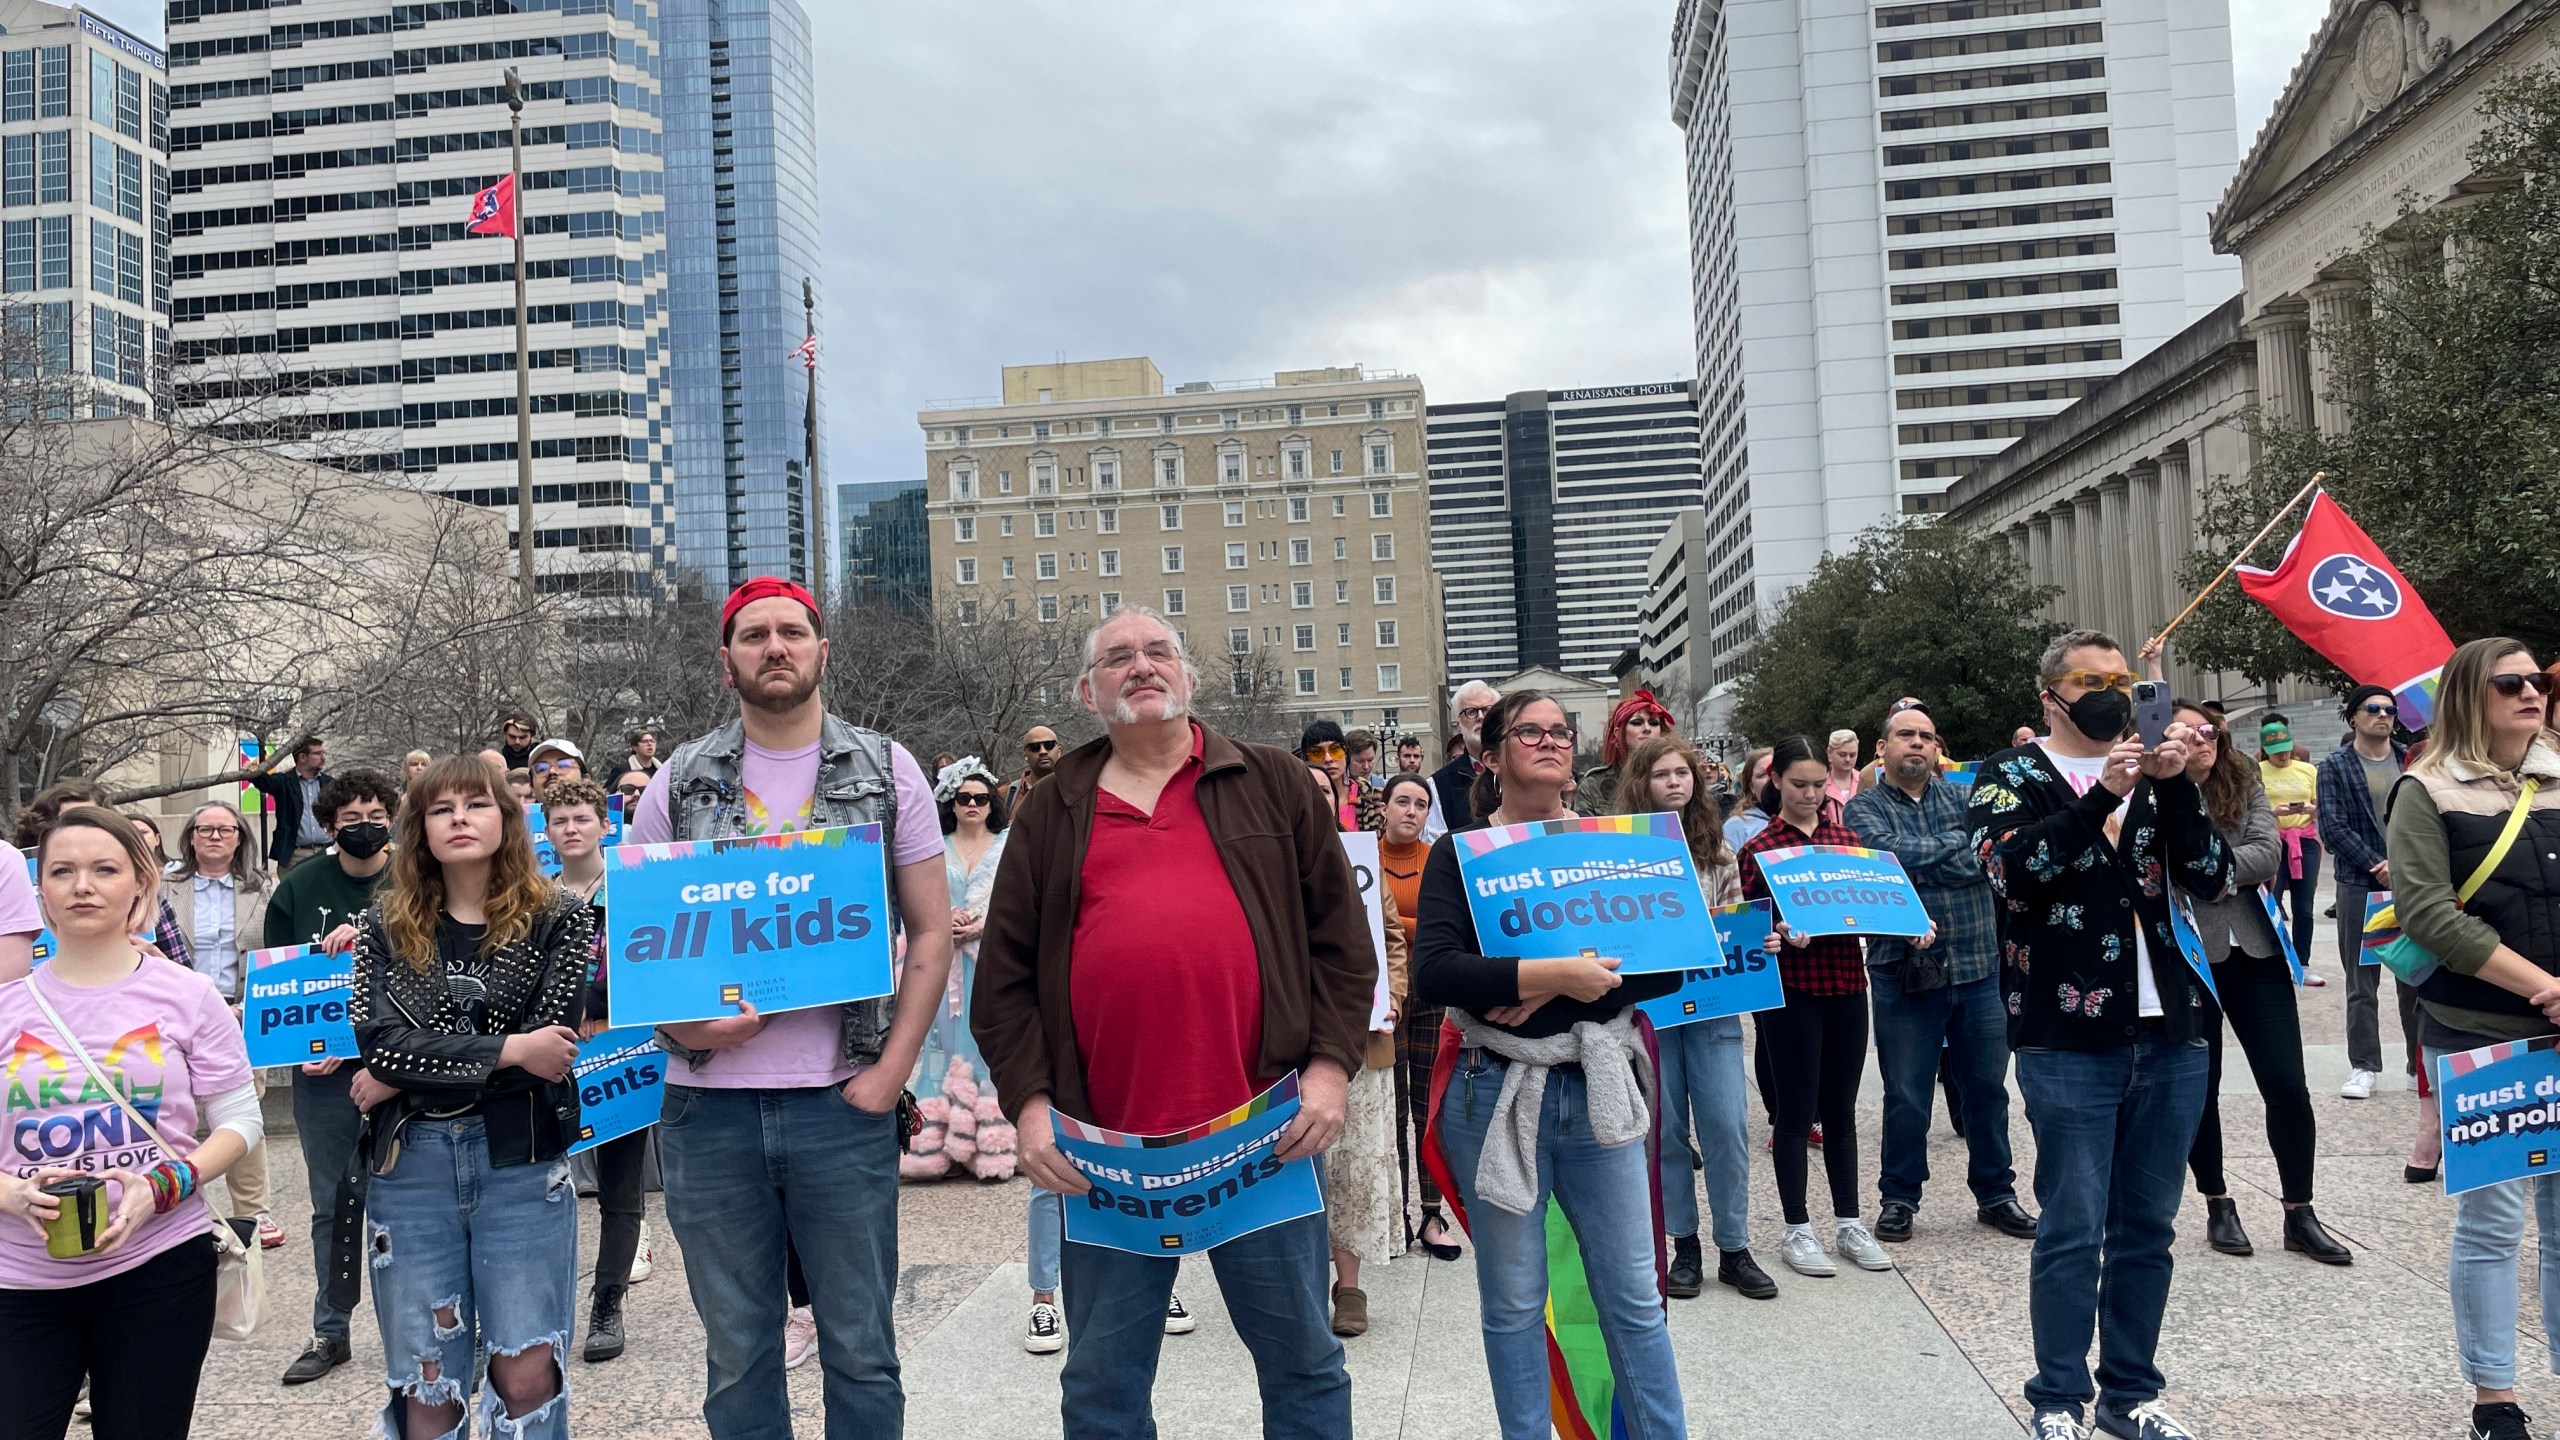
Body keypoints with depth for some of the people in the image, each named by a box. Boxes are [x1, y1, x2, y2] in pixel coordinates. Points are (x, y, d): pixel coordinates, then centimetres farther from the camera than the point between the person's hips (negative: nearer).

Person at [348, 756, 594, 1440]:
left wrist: (403, 1078, -9)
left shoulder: (558, 917, -1)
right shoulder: (385, 924, 5)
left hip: (520, 1160, -2)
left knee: (526, 1373, 2)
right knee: (424, 1381, 9)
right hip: (408, 1164, 2)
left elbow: (552, 1045, -10)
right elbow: (379, 1042, -8)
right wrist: (507, 1051, -15)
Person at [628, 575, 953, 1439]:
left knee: (860, 1349, 9)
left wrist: (892, 1069, -7)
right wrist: (676, 1021, -10)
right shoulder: (679, 783, 6)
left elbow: (932, 932, 2)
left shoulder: (884, 771, 3)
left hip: (843, 1104, -1)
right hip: (707, 1104, 2)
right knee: (737, 1354, 13)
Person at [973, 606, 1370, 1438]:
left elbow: (1341, 935, 7)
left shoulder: (1273, 787, 9)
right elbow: (1004, 975, 8)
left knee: (1303, 1364, 10)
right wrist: (1029, 1102, -3)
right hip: (1103, 1151, 1)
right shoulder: (1050, 816, 11)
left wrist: (1332, 1064, -3)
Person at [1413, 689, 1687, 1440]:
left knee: (1634, 1296, 7)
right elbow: (1432, 973, -16)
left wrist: (1557, 993, -14)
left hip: (1600, 1088, 2)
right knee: (1513, 1304, 7)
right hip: (1496, 1092, -2)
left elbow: (1666, 965, -1)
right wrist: (1554, 973, -22)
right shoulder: (1460, 852, -1)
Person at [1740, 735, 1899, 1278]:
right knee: (1796, 1112, 4)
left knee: (1841, 1109, 13)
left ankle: (1848, 1223, 23)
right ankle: (1796, 1230, 14)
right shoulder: (1758, 849, -4)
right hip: (1791, 990, -4)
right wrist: (1782, 933, -26)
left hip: (1846, 984, 4)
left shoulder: (1847, 838, 9)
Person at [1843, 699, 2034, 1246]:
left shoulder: (1962, 795, 8)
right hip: (1905, 973, -3)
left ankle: (1996, 1194, 28)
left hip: (1978, 969, 3)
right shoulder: (1865, 808, 1)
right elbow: (1892, 851, -20)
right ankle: (1898, 1198, 21)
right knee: (1907, 1097, 6)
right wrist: (1957, 843, -13)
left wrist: (1920, 861, -20)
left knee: (1987, 1089, 13)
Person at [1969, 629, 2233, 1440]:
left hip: (2170, 1035, 5)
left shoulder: (2154, 777, 14)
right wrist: (2102, 796, -23)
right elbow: (2011, 866, -17)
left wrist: (2175, 786, -10)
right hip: (2069, 1042, -4)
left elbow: (2212, 880, 3)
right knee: (2073, 1231, -2)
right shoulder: (2012, 777, 2)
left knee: (2148, 1228, 11)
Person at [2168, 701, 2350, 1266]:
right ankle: (2218, 1205, 25)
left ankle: (2299, 1215, 14)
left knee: (2287, 1085, 1)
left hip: (2254, 952, 3)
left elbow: (2268, 853, -9)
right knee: (2199, 1089, 8)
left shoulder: (2245, 786, 4)